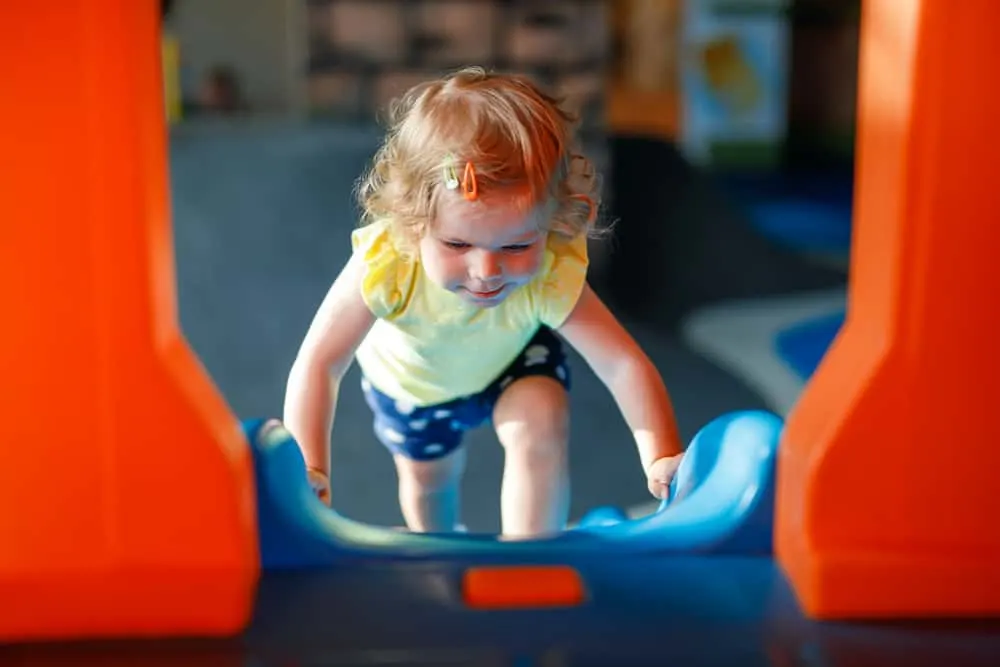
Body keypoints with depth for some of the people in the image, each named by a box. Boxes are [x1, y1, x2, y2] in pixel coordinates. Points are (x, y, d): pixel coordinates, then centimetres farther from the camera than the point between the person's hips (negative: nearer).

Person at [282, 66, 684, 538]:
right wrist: (307, 467, -52)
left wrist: (661, 455, -55)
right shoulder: (384, 263, -46)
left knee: (540, 427, -26)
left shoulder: (551, 277, -42)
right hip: (407, 378, 1)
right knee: (428, 475, 18)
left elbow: (625, 365, -41)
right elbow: (319, 363, -42)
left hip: (514, 359, 0)